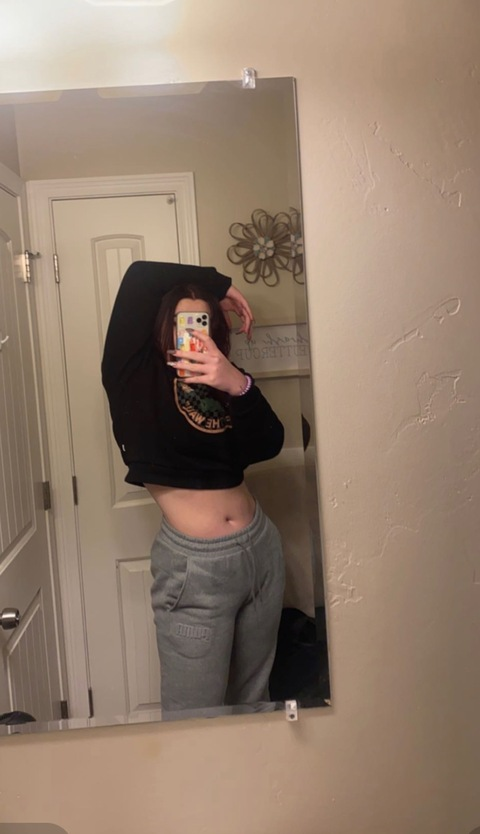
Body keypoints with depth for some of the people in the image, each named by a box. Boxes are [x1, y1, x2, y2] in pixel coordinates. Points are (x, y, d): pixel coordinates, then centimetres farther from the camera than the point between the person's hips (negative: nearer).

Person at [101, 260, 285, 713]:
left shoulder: (222, 380, 8)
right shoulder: (136, 375, -4)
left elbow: (267, 445, -7)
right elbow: (139, 278, -14)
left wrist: (240, 385, -22)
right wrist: (217, 283, -4)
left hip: (260, 549, 5)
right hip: (194, 566, -4)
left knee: (253, 700, 18)